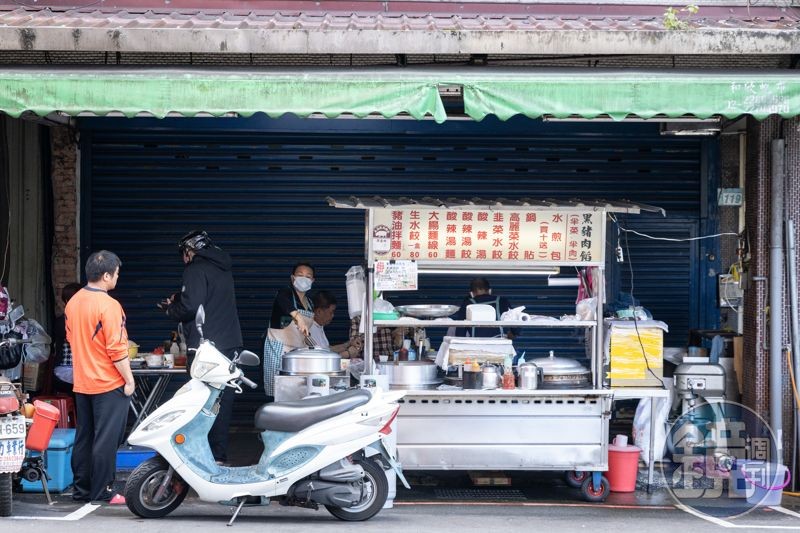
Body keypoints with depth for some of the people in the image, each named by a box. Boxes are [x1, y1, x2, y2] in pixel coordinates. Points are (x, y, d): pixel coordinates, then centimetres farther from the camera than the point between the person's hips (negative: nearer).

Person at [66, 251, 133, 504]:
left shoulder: (73, 303, 6)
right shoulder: (108, 305, -18)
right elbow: (117, 349, -19)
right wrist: (129, 380, -11)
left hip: (82, 383, 8)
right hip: (109, 383, -8)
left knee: (83, 438, 13)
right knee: (106, 440, -1)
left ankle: (81, 490, 18)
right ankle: (102, 492, 2)